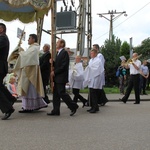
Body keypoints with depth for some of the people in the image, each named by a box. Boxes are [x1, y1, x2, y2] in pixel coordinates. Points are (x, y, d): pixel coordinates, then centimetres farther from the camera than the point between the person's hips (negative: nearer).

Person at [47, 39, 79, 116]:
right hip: (57, 77, 10)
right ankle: (56, 110, 13)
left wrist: (55, 72, -15)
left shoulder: (64, 52, -11)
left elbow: (64, 66, -18)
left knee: (62, 93, -8)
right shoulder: (58, 53, 19)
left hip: (61, 77, -9)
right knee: (56, 94, 8)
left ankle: (73, 107, 6)